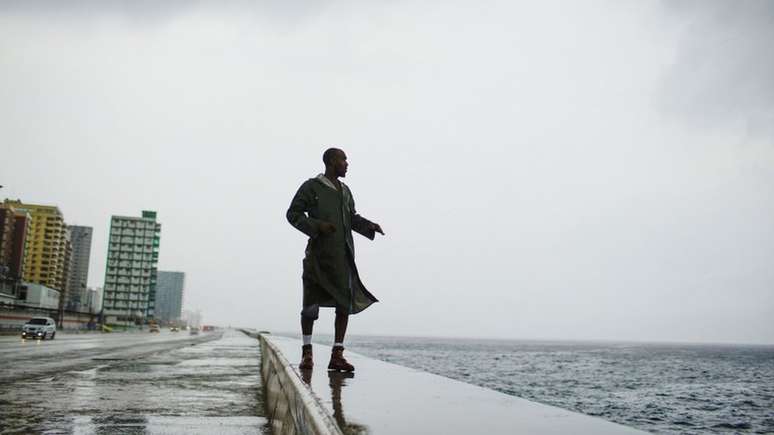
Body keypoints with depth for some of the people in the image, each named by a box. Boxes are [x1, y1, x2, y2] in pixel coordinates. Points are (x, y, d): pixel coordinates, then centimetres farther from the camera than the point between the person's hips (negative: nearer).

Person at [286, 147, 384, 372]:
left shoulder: (344, 190, 15)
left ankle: (337, 355, -1)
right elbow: (293, 214, -3)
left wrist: (369, 226, 3)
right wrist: (317, 225, -17)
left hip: (343, 255, 5)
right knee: (311, 304, 2)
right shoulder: (310, 187, -1)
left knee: (346, 303, -5)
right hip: (319, 253, -5)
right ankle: (307, 352, 18)